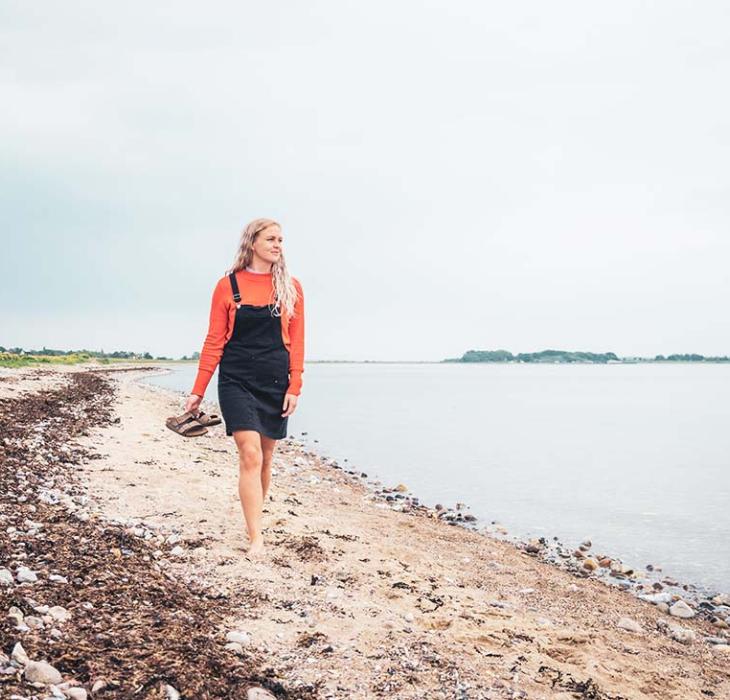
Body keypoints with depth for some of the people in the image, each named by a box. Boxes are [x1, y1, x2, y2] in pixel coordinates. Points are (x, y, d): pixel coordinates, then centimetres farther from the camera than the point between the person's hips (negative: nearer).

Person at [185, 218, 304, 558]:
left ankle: (254, 520, 27)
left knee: (264, 458, 9)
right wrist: (198, 390, -1)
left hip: (275, 383, 2)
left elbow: (296, 341, 3)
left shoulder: (290, 287, 5)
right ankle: (256, 538, -10)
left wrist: (294, 387, -5)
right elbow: (214, 341, 1)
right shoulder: (228, 285, 0)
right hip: (237, 381, -2)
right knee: (250, 455, -12)